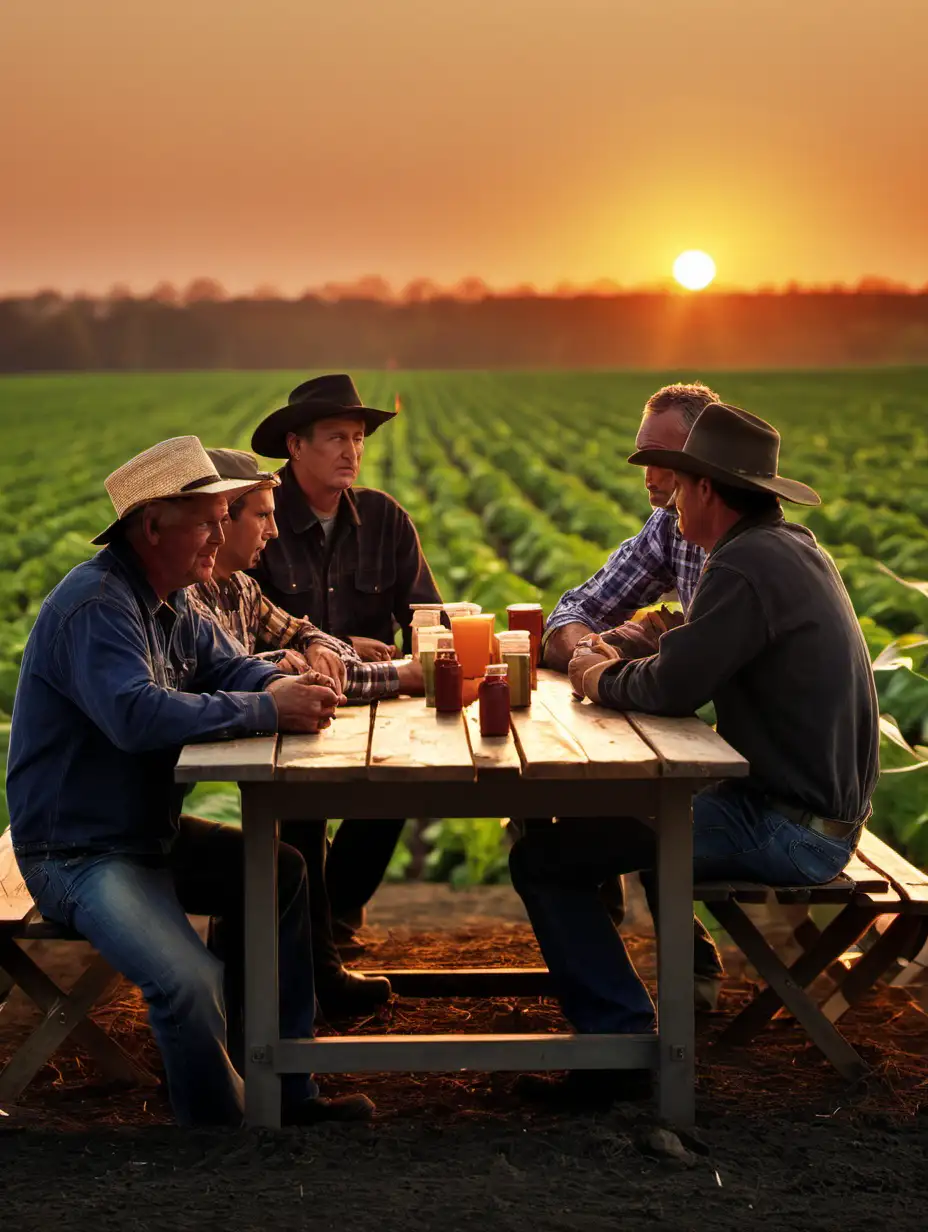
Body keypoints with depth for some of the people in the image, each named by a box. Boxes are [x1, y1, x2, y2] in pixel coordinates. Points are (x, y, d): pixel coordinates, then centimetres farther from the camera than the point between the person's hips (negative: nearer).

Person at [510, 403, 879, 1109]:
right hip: (820, 807, 10)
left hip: (786, 829, -10)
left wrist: (603, 682, -3)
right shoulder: (792, 548, 12)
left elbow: (676, 687, -23)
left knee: (542, 858, -12)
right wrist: (620, 666, 7)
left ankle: (623, 1042, -8)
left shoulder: (748, 563, -19)